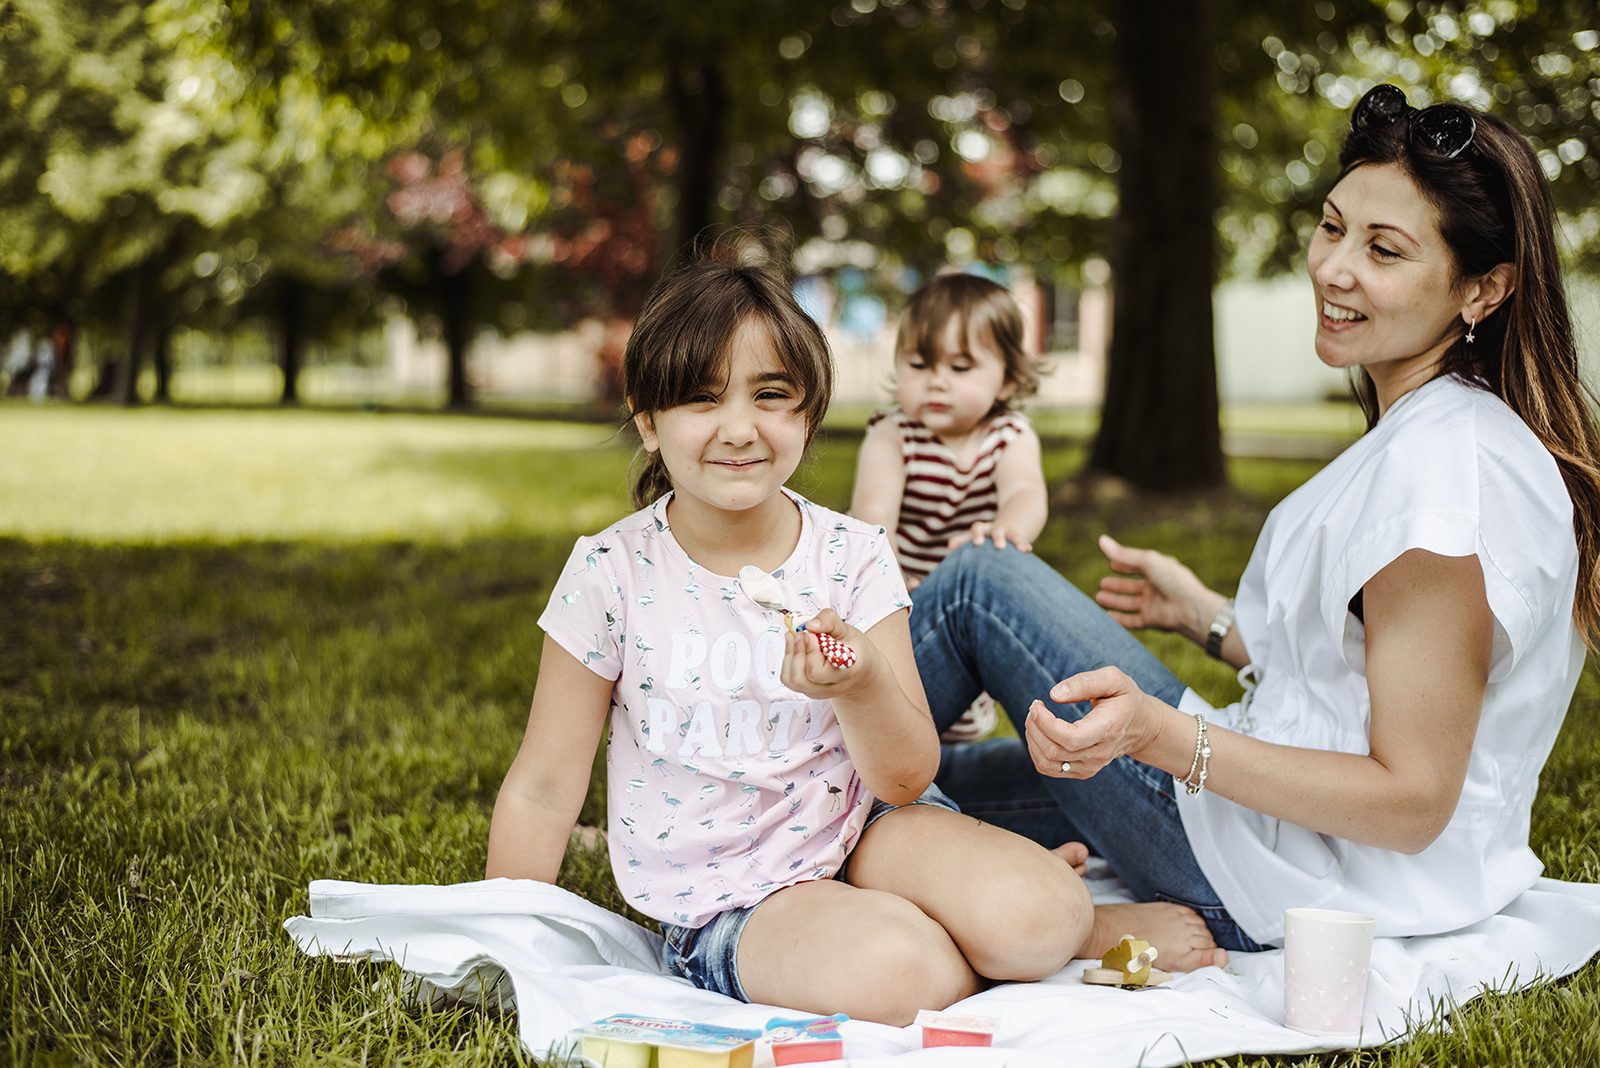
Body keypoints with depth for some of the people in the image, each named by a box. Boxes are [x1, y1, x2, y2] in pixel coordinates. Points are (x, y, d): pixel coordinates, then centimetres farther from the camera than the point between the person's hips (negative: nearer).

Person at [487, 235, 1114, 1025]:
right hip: (726, 902, -2)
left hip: (863, 828, 2)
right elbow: (543, 791, -1)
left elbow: (906, 779, -6)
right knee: (895, 970, -33)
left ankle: (1085, 925, 8)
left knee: (1033, 917, -28)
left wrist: (858, 683, -27)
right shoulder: (610, 574, -9)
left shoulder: (854, 559, -5)